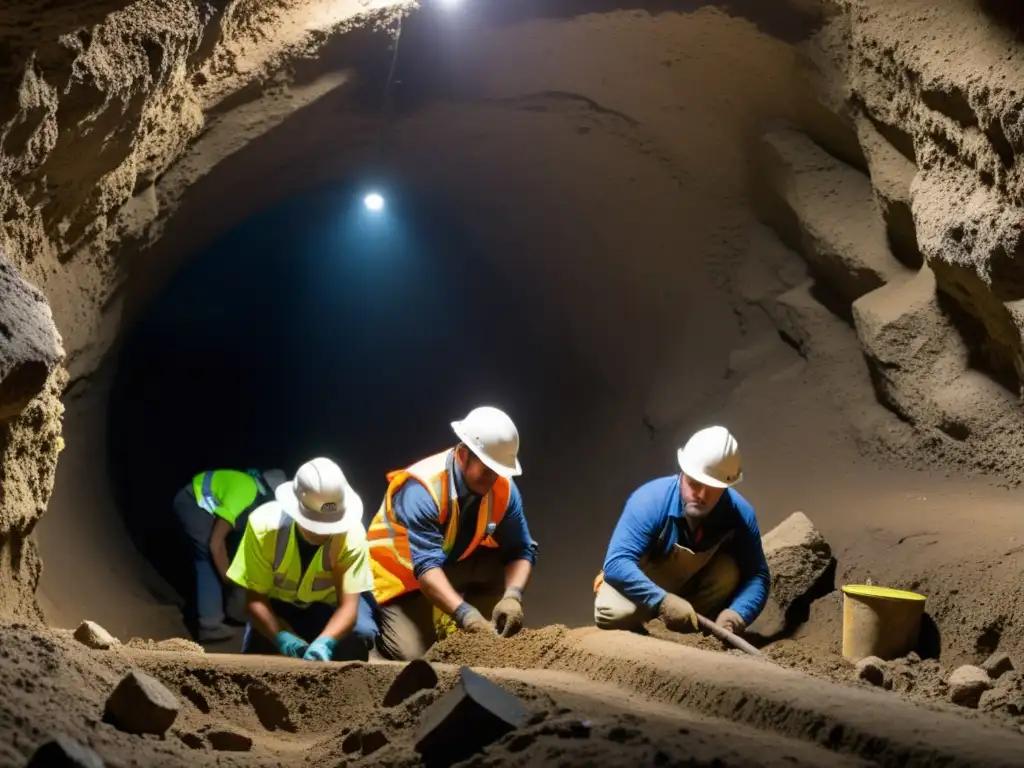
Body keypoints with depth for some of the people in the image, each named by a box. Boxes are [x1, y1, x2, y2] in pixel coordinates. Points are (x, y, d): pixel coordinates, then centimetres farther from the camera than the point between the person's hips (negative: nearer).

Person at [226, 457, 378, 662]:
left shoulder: (351, 532, -30)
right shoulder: (264, 524, -30)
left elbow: (348, 604, -33)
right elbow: (254, 599, -24)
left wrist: (325, 642, -54)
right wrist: (282, 637, -44)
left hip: (328, 606, 0)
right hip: (276, 606, 0)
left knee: (361, 632, -29)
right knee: (258, 643, -27)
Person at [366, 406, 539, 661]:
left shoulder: (503, 487, -16)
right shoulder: (421, 490, -33)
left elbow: (520, 550, -15)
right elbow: (426, 566, -41)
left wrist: (512, 596, -35)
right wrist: (465, 613, -53)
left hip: (455, 567, 5)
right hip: (401, 576, -5)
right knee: (414, 653, -21)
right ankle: (376, 618, 10)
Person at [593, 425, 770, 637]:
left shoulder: (740, 514, -21)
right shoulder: (650, 500, -30)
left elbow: (757, 576, -20)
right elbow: (617, 563, -37)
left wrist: (736, 615, -41)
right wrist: (662, 601, -50)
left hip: (694, 591, 2)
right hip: (642, 586, -2)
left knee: (729, 572, -26)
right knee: (615, 613, -33)